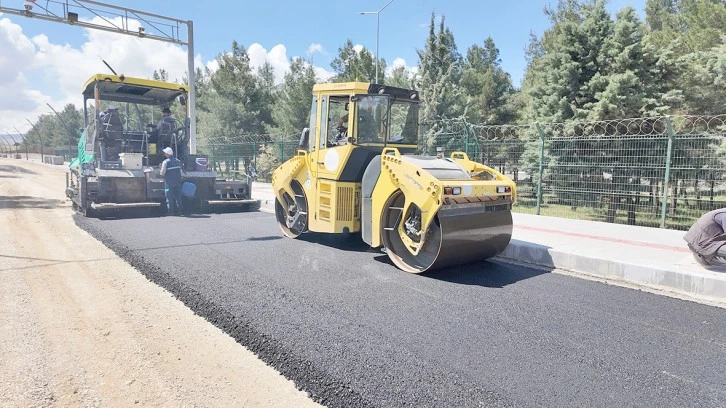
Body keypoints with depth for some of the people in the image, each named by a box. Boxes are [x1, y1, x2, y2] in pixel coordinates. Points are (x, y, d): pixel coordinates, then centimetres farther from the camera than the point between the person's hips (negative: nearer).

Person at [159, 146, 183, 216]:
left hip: (169, 182, -5)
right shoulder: (178, 161, 10)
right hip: (177, 181, 5)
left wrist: (160, 172, 10)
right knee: (178, 196, 8)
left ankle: (171, 211, 0)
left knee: (169, 197, 0)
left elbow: (162, 173, -11)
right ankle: (178, 211, 8)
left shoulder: (165, 162, -9)